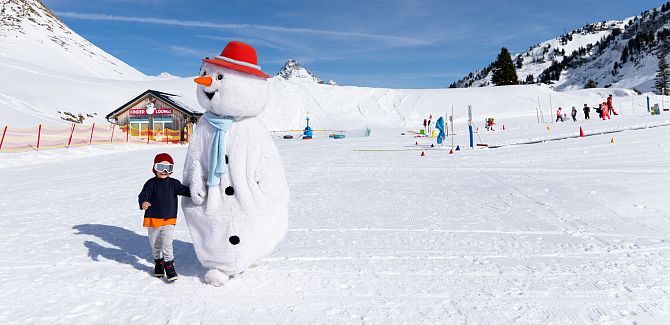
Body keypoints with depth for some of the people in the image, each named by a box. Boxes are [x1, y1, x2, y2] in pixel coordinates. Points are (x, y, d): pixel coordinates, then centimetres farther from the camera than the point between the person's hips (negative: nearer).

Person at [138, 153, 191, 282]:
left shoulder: (173, 183, 0)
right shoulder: (151, 183, -5)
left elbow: (183, 190, -8)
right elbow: (143, 195, -16)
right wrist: (143, 202, -39)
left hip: (169, 220, -1)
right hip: (153, 219, 1)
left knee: (167, 244, -12)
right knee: (155, 245, 16)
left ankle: (169, 266, -2)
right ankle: (158, 262, 36)